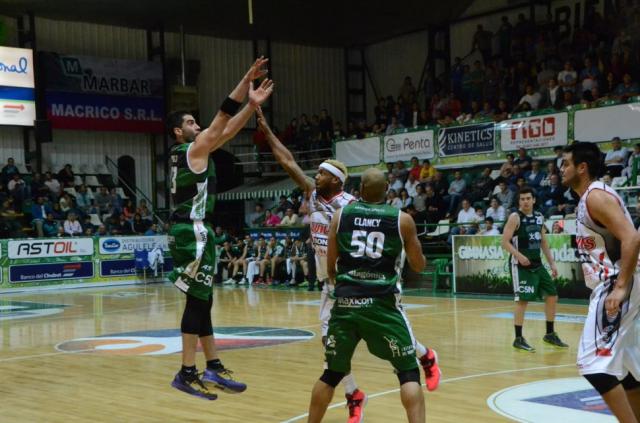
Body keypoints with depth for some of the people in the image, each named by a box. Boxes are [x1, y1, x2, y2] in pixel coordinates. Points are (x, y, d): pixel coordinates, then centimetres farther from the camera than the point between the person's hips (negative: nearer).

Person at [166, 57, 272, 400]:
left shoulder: (185, 153, 16)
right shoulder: (192, 149, -9)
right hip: (193, 232, -10)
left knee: (203, 301, 12)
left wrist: (252, 105, 8)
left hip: (190, 231, 10)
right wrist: (245, 81, -10)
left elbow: (226, 130, 15)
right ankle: (187, 374, -6)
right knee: (197, 301, -9)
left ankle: (214, 368, 19)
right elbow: (220, 122, -13)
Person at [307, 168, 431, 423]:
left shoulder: (341, 215, 8)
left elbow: (330, 267, 12)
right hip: (382, 304, -2)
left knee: (332, 373, 18)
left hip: (345, 303, 3)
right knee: (408, 371, 7)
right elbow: (419, 266, 13)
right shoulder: (402, 219, 4)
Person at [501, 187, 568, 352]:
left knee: (552, 296, 9)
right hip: (521, 265, -7)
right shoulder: (515, 217, -10)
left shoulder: (539, 217, 11)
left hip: (537, 264, 7)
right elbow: (505, 242, -14)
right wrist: (519, 255, -28)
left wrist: (552, 263, 14)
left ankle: (550, 334, 21)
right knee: (522, 300, -9)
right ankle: (518, 339, -1)